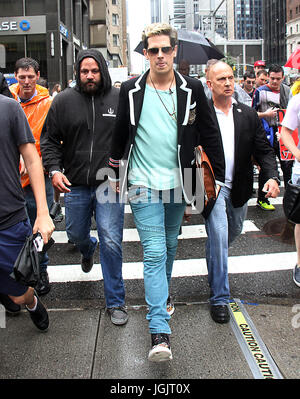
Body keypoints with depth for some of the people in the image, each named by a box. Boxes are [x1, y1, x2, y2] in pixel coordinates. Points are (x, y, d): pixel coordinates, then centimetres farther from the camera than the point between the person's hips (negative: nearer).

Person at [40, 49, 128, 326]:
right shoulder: (64, 101, 2)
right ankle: (88, 250, 59)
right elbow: (49, 139, 8)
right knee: (76, 234, 20)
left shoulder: (120, 99, -2)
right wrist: (54, 169, -7)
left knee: (111, 242, -6)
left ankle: (116, 301, 9)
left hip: (110, 184, -3)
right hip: (75, 185, 3)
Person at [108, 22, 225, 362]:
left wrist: (219, 176, 7)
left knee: (170, 246, 18)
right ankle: (160, 334, -9)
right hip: (143, 184, -2)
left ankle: (160, 296, 44)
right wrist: (116, 176, 14)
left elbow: (209, 135, 7)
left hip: (178, 182, 3)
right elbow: (120, 136, 9)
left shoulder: (192, 90, 1)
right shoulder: (131, 91, -1)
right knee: (154, 253, -9)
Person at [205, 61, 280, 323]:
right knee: (218, 236, -11)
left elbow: (264, 150, 3)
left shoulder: (248, 115, 4)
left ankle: (214, 260, 55)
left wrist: (272, 176, -13)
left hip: (239, 187, 5)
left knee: (234, 231, 22)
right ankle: (219, 298, 1)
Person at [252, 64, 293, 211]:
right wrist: (266, 114, -16)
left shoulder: (287, 91, 10)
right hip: (267, 134, -4)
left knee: (288, 166, 2)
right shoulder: (260, 91, -3)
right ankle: (261, 199, 14)